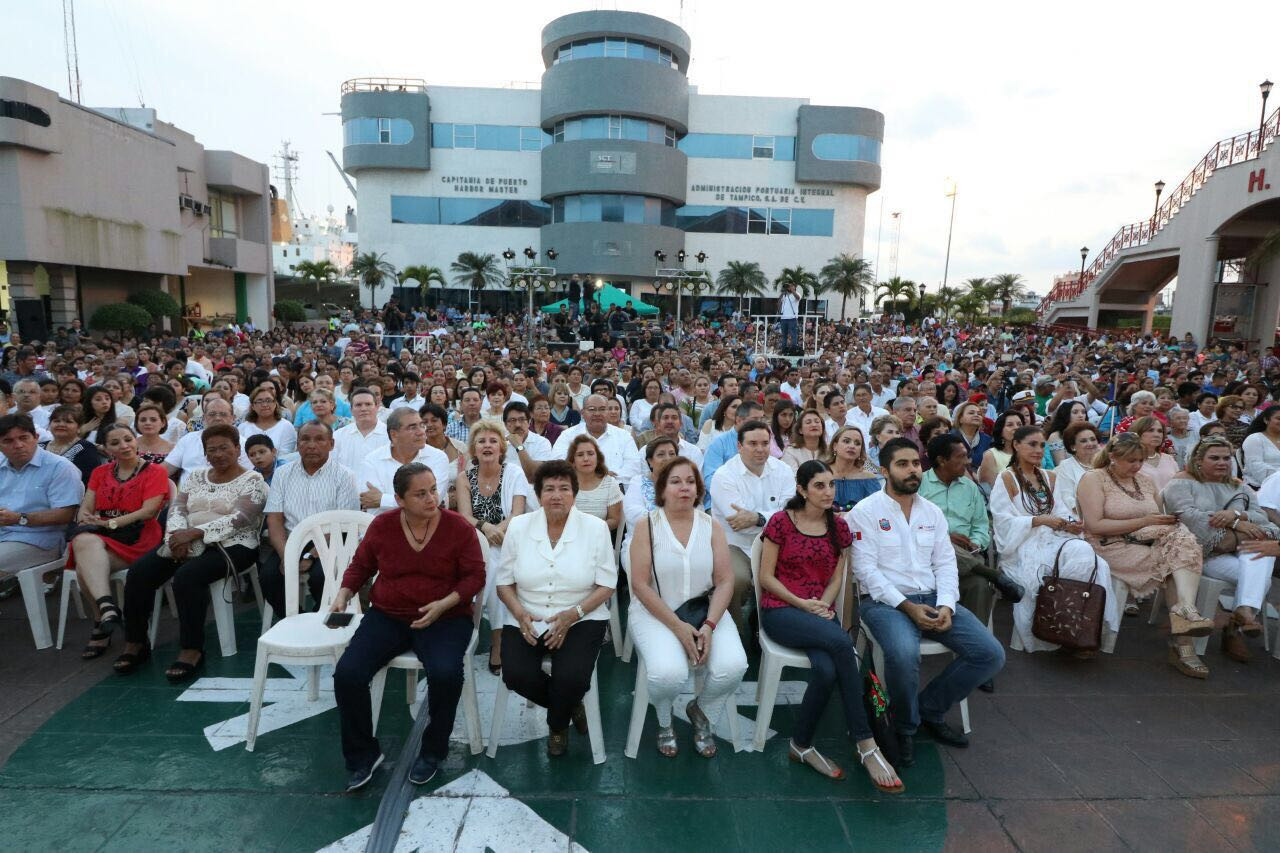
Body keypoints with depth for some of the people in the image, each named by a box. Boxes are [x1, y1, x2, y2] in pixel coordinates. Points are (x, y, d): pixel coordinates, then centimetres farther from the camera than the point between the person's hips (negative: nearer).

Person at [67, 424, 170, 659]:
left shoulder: (154, 472, 5)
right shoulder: (100, 472, 22)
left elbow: (149, 511, -7)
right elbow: (86, 508, 11)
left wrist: (110, 523, -15)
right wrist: (85, 519, -12)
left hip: (136, 536, -4)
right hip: (97, 535, 4)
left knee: (84, 567, -30)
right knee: (85, 540, -33)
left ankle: (102, 622, -21)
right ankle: (106, 606, -39)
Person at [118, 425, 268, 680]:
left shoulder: (252, 480, -1)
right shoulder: (197, 477, 18)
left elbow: (238, 519, -14)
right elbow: (177, 508, 7)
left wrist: (194, 533, -23)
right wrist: (178, 535, -15)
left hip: (230, 546, -6)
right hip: (188, 543, 6)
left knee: (187, 576, -32)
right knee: (139, 572, -15)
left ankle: (192, 650, -22)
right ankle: (135, 643, -1)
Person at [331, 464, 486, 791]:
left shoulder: (458, 527, -9)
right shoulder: (382, 525, -1)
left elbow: (475, 575, -5)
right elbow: (361, 565, 13)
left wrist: (444, 604, -19)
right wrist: (343, 594, -4)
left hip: (445, 619, -3)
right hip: (387, 617, 3)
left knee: (446, 674, -30)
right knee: (347, 673, -18)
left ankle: (433, 752, 0)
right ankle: (363, 754, 8)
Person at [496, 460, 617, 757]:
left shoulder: (596, 528, -4)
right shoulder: (518, 526, 1)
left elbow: (606, 584, -2)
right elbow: (504, 581, 5)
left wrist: (573, 614, -17)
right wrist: (520, 613, -15)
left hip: (581, 619, -2)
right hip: (527, 619, 2)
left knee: (572, 677, -26)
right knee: (517, 675, -23)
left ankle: (558, 725, 14)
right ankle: (571, 706, 12)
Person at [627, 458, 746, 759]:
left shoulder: (711, 526, 4)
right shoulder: (647, 525, -5)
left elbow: (725, 581, 1)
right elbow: (640, 584, -10)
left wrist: (709, 626, -15)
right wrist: (678, 627, -16)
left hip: (705, 612, 3)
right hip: (655, 612, -3)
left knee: (733, 667, -24)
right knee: (669, 673, -31)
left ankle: (700, 711, 14)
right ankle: (664, 721, 10)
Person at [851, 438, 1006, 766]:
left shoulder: (932, 512, 14)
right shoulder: (866, 512, -4)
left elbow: (945, 563, 9)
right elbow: (866, 569, -11)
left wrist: (946, 605, -8)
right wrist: (907, 606, -18)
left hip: (932, 599, 6)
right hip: (885, 601, -6)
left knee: (991, 654, -8)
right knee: (904, 653, -35)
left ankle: (930, 709, 12)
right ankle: (905, 727, -3)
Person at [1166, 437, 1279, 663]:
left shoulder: (1238, 487, 23)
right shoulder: (1183, 482, 5)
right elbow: (1189, 517, -13)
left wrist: (1236, 514, -15)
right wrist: (1236, 525, -14)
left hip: (1239, 549, 5)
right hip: (1205, 552, -5)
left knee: (1261, 555, -30)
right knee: (1257, 575, -27)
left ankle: (1245, 610, -31)